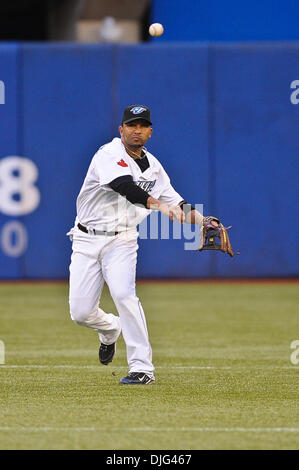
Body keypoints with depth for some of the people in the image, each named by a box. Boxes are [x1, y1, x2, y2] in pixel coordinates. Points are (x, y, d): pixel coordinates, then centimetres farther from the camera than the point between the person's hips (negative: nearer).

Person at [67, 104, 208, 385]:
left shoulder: (152, 165, 7)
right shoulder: (108, 155, -12)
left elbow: (172, 199, 11)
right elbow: (125, 187, -31)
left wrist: (195, 216, -10)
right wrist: (158, 204, -45)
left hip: (121, 241, 2)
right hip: (87, 240, -2)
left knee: (124, 293, -24)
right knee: (81, 312, -4)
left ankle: (142, 368, -21)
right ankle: (110, 330, 32)